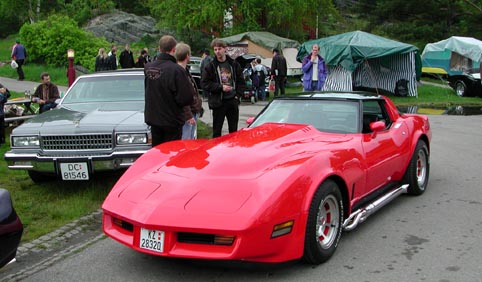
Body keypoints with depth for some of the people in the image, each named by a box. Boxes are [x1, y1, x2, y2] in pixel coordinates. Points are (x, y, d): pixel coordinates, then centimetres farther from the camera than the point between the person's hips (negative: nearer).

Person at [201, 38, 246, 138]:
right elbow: (204, 84, -8)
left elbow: (241, 82, 10)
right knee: (217, 130, 2)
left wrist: (238, 95, -3)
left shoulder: (234, 64, 7)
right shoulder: (210, 66, -3)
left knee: (233, 130, 12)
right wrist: (220, 87, -15)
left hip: (233, 101, 3)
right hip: (218, 102, -3)